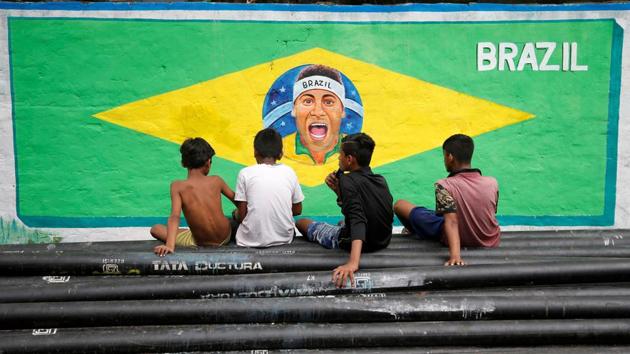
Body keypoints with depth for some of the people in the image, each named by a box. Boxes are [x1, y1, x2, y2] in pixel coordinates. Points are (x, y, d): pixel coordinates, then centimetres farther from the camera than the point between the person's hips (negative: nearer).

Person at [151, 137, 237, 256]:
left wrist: (169, 245, -33)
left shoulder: (177, 186, -15)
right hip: (225, 237, 4)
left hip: (199, 243, -4)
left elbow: (174, 217, -26)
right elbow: (235, 199, 7)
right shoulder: (216, 181, -7)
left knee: (155, 229, 17)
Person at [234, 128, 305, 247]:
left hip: (252, 240, -3)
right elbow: (297, 210, 6)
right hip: (284, 238, 3)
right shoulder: (289, 172, -1)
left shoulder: (245, 173, -8)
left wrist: (236, 214, 16)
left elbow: (242, 214, -6)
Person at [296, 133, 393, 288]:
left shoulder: (348, 180, -24)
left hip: (352, 242, -7)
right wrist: (338, 190, -1)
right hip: (382, 241, 7)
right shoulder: (381, 180, -2)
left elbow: (358, 220, -37)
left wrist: (353, 263, -48)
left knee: (302, 223, 13)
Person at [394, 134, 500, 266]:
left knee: (399, 205, 6)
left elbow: (451, 221, -35)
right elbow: (492, 213, 2)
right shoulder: (492, 182, -13)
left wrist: (455, 255, -43)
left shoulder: (445, 186, -25)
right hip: (490, 243, 5)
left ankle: (418, 233, 37)